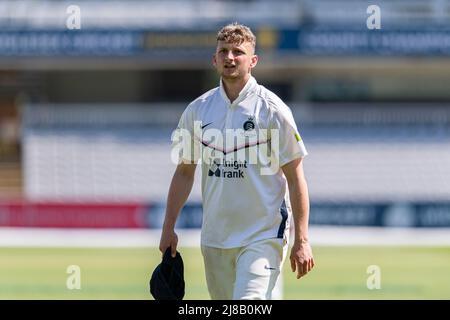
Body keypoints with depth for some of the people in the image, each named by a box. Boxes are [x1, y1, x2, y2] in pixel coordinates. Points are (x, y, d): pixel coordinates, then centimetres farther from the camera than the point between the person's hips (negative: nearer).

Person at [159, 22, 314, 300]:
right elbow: (185, 172, 16)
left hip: (263, 236, -5)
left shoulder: (272, 109, -6)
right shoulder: (197, 110, 7)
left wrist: (301, 240, -11)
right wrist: (168, 229, 12)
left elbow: (295, 178, -6)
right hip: (214, 238, 5)